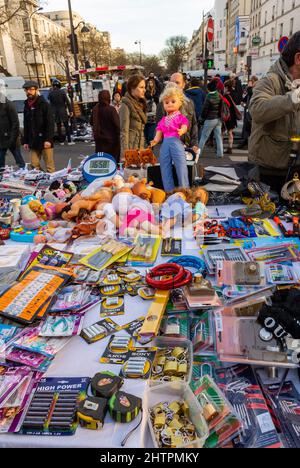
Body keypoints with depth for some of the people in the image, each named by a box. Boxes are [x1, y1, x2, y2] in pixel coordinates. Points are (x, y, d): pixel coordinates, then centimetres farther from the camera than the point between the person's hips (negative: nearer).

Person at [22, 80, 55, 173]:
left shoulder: (44, 104, -4)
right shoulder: (27, 106, 15)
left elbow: (50, 123, -11)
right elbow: (26, 125, 19)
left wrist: (48, 139, -20)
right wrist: (25, 141, 14)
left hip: (45, 141, -6)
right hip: (33, 141, 6)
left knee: (49, 166, -3)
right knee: (34, 165, 4)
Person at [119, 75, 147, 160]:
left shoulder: (140, 104, 17)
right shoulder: (126, 105, -7)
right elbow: (124, 131, -12)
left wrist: (142, 149, 14)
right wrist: (125, 154, -18)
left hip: (139, 148, 7)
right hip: (130, 147, -7)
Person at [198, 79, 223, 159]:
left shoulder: (209, 97, -16)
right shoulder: (219, 96, 0)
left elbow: (205, 109, -11)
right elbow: (221, 107, 5)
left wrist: (203, 117, 3)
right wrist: (220, 115, 13)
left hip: (210, 119, -5)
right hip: (218, 119, 6)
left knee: (204, 137, 4)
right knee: (219, 136, 8)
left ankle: (199, 152, 9)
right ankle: (220, 153, 9)